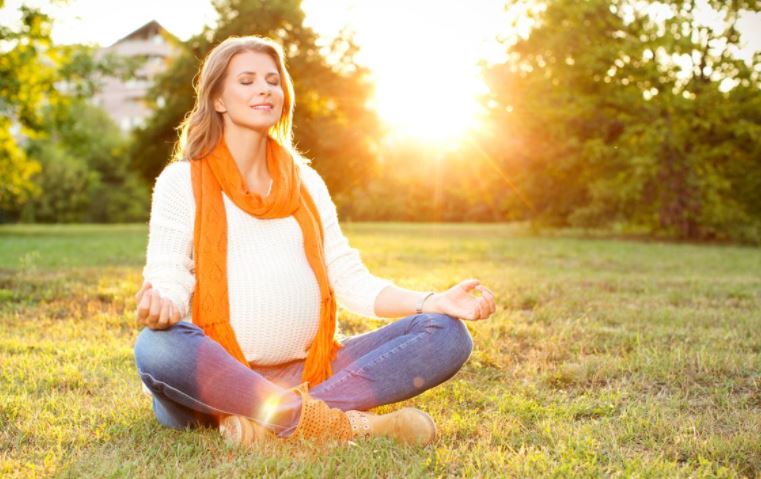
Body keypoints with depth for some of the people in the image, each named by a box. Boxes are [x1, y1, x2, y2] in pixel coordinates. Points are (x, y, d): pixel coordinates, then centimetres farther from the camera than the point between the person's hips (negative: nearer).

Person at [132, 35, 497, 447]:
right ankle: (340, 422, -30)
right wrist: (157, 308, -30)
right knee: (157, 348, -37)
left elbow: (350, 280, 11)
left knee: (447, 334, -13)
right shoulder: (182, 181, 5)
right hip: (218, 377, -4)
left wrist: (434, 301, -5)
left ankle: (275, 420, -27)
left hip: (309, 373, 4)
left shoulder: (306, 181, 17)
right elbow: (168, 280, -5)